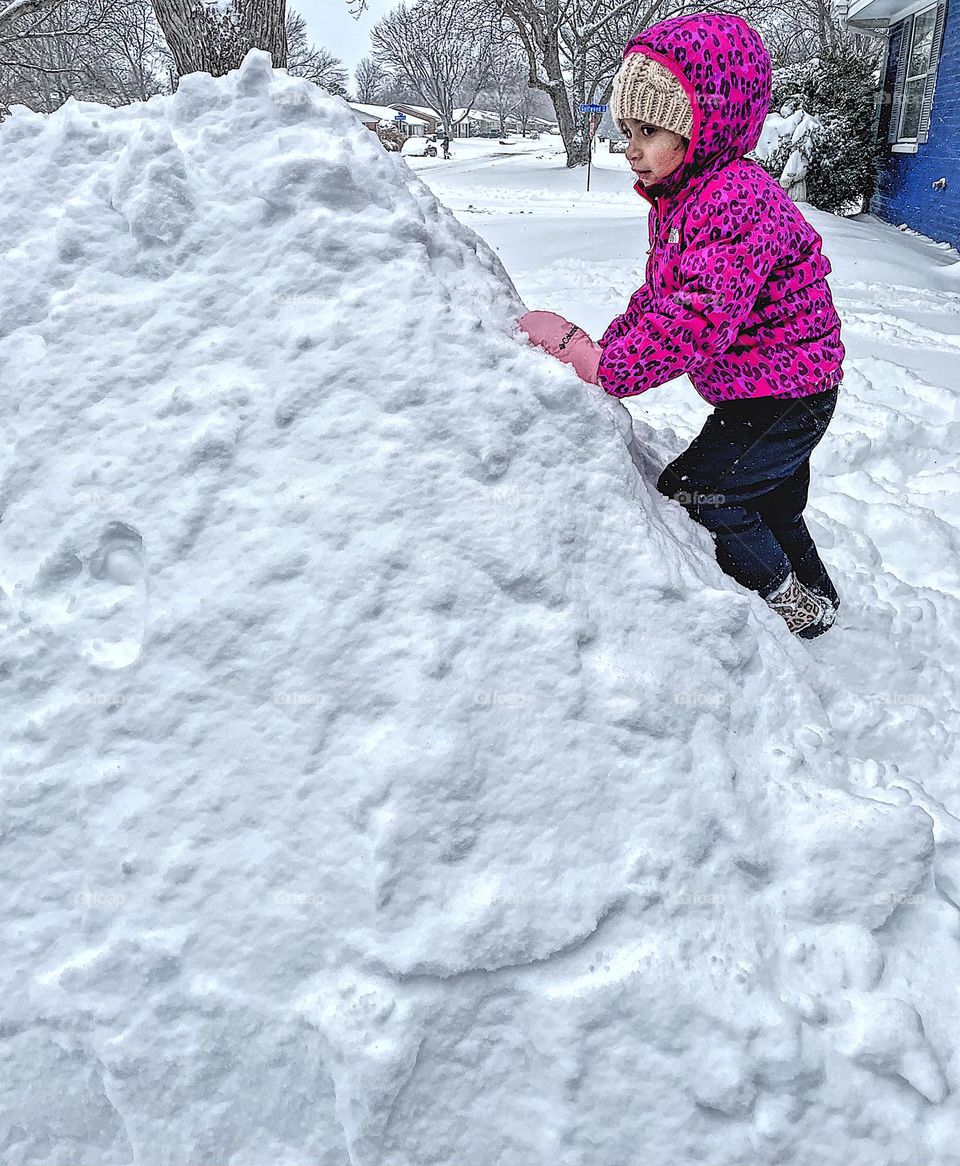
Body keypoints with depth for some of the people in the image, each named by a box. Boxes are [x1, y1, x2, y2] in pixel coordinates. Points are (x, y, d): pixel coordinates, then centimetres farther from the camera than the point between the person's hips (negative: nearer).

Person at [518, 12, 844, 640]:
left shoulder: (740, 199, -29)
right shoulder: (674, 201, 5)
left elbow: (700, 315, -41)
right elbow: (656, 296, 10)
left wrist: (597, 363, -40)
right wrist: (600, 347, -5)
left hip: (788, 393, -10)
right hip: (756, 391, 10)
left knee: (693, 493, -6)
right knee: (772, 502, 23)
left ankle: (793, 605, 11)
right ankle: (816, 597, 45)